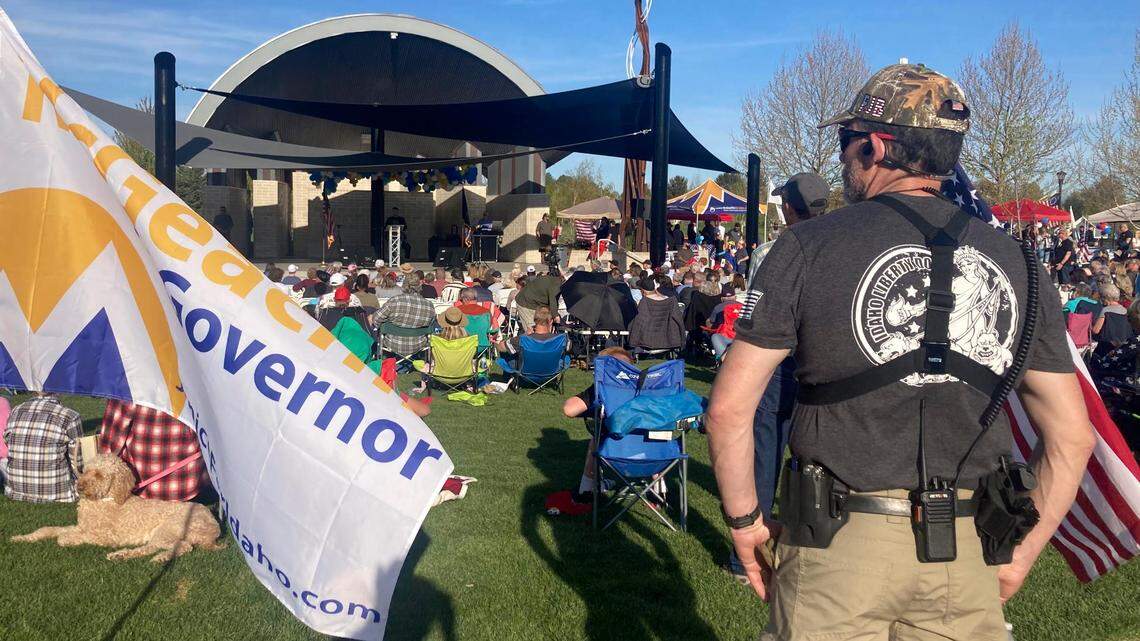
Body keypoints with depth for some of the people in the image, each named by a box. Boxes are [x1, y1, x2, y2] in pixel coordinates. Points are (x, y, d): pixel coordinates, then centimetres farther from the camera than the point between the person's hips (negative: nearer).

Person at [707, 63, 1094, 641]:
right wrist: (1022, 554, 14)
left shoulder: (810, 245, -8)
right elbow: (1072, 435, 5)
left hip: (836, 548, -2)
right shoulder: (1015, 262, 2)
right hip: (966, 552, 3)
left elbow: (728, 409, -10)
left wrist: (745, 522, 2)